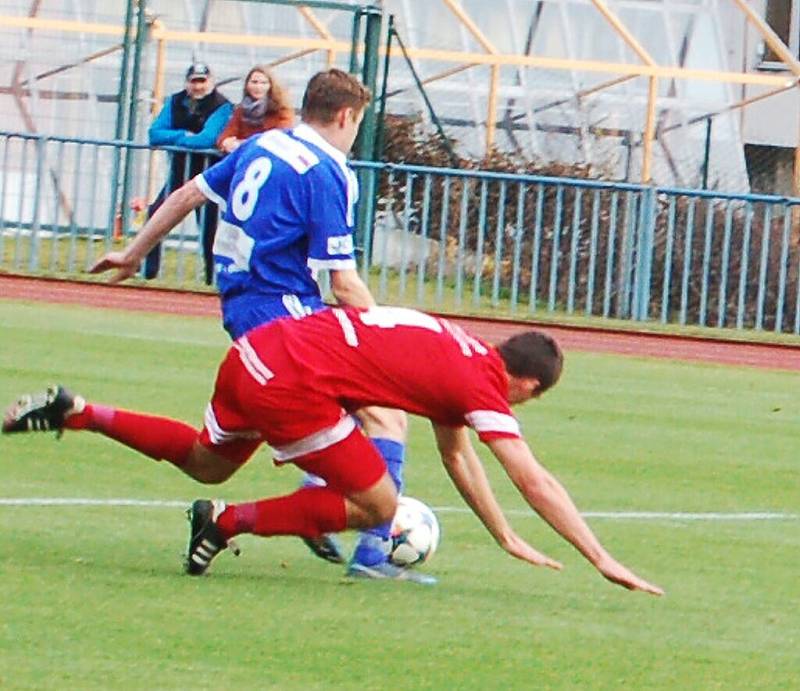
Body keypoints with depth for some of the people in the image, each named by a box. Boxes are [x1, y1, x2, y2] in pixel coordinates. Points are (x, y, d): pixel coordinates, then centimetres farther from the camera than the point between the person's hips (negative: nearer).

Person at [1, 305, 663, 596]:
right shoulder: (481, 385, -5)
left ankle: (76, 413, 25)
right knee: (376, 504, -1)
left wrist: (508, 539, 34)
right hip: (292, 381, -9)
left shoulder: (462, 356, 20)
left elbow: (458, 459, 31)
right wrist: (603, 560, -4)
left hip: (257, 351, 9)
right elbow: (535, 483, -7)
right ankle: (228, 522, 0)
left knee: (207, 462, 33)